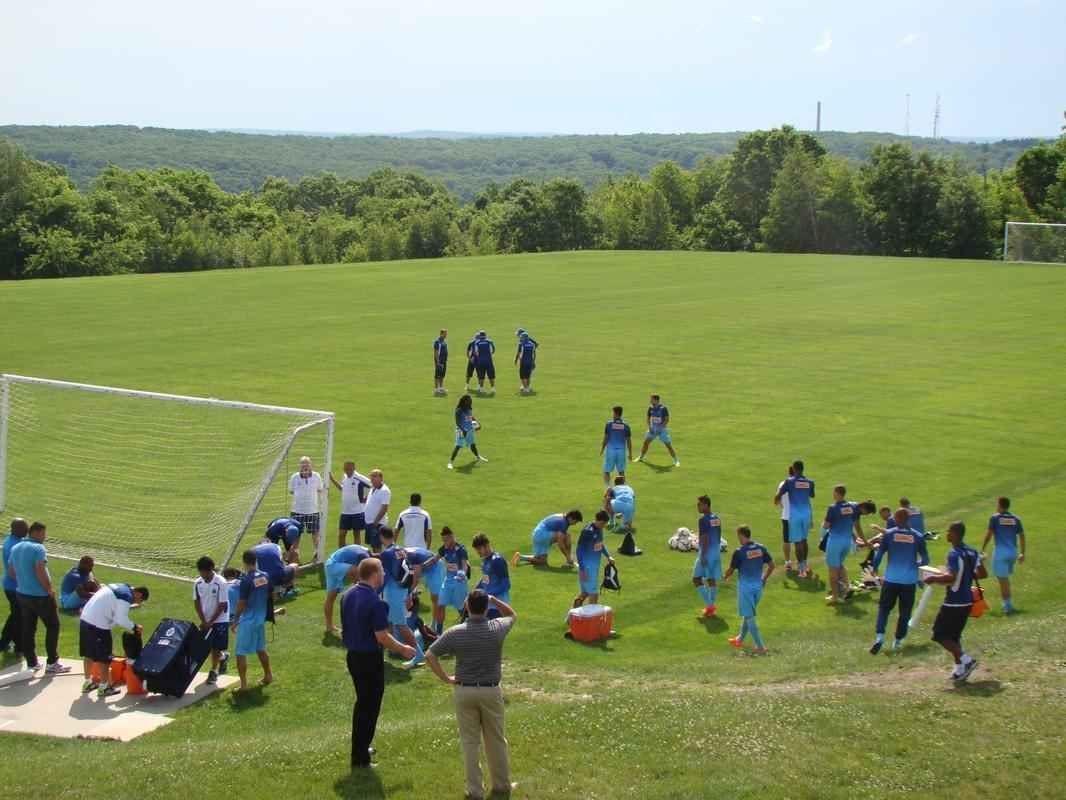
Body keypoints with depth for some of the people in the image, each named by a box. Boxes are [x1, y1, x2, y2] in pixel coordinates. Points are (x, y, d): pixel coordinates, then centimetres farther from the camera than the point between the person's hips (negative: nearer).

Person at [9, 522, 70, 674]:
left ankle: (31, 663, 17)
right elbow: (40, 572, -25)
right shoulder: (38, 548, -17)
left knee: (27, 629, 12)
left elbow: (11, 571, 14)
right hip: (40, 595, -8)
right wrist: (50, 589, -14)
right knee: (53, 626, 4)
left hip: (22, 593, 8)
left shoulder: (15, 548, 8)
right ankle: (52, 664, 4)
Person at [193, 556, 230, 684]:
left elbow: (222, 605, -16)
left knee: (215, 648, -4)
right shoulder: (198, 583, -4)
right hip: (205, 621, 5)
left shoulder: (221, 583, -19)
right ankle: (223, 657, 36)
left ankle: (213, 671, 10)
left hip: (219, 620, -5)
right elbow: (197, 603, 2)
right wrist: (203, 621, -7)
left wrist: (210, 622, -15)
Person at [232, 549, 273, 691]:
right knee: (261, 649, 23)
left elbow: (241, 604, -15)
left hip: (247, 621, -7)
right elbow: (269, 596, 10)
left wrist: (235, 620, -4)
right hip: (261, 619, 7)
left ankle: (244, 684, -2)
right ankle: (268, 676, 33)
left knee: (241, 653, 0)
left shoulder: (246, 580, -19)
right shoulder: (265, 577, 0)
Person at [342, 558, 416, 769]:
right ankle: (359, 758, 7)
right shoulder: (375, 602, -23)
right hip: (370, 659, -8)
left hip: (352, 655, 8)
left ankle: (361, 747, 37)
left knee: (362, 702, 24)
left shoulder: (347, 595, 3)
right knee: (369, 707, 3)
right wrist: (403, 650, -7)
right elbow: (382, 637, -22)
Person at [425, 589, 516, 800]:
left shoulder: (454, 633, -9)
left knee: (470, 741, 7)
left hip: (464, 692, 0)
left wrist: (446, 679, 3)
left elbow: (430, 656, -6)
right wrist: (492, 599, 8)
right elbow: (512, 615, 15)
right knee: (496, 740, 15)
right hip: (491, 691, 0)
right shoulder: (497, 629, -8)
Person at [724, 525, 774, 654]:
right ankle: (740, 640, 38)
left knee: (749, 618, 1)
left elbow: (731, 570, -6)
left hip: (745, 587, -6)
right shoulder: (761, 548, 0)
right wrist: (764, 579, 20)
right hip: (758, 586, 6)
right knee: (748, 614, 22)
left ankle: (760, 647, -2)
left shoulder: (739, 552, -16)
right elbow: (771, 565, 6)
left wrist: (725, 577, 16)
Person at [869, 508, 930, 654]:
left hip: (891, 579, -1)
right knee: (905, 612, 13)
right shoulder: (918, 537, 0)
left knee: (884, 608, 9)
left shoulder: (888, 534, -4)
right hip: (909, 581, 1)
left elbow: (879, 554, -4)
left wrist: (874, 568, 14)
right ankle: (898, 641, 17)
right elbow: (925, 560, 4)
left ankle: (880, 637, -9)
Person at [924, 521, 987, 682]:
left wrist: (934, 578, -13)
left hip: (953, 602, -9)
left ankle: (965, 659, -10)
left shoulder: (954, 554, -19)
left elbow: (951, 578, -27)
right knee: (954, 635, 18)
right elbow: (983, 573, 10)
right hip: (967, 601, 9)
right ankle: (959, 669, 16)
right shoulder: (972, 552, 7)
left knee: (940, 635, 0)